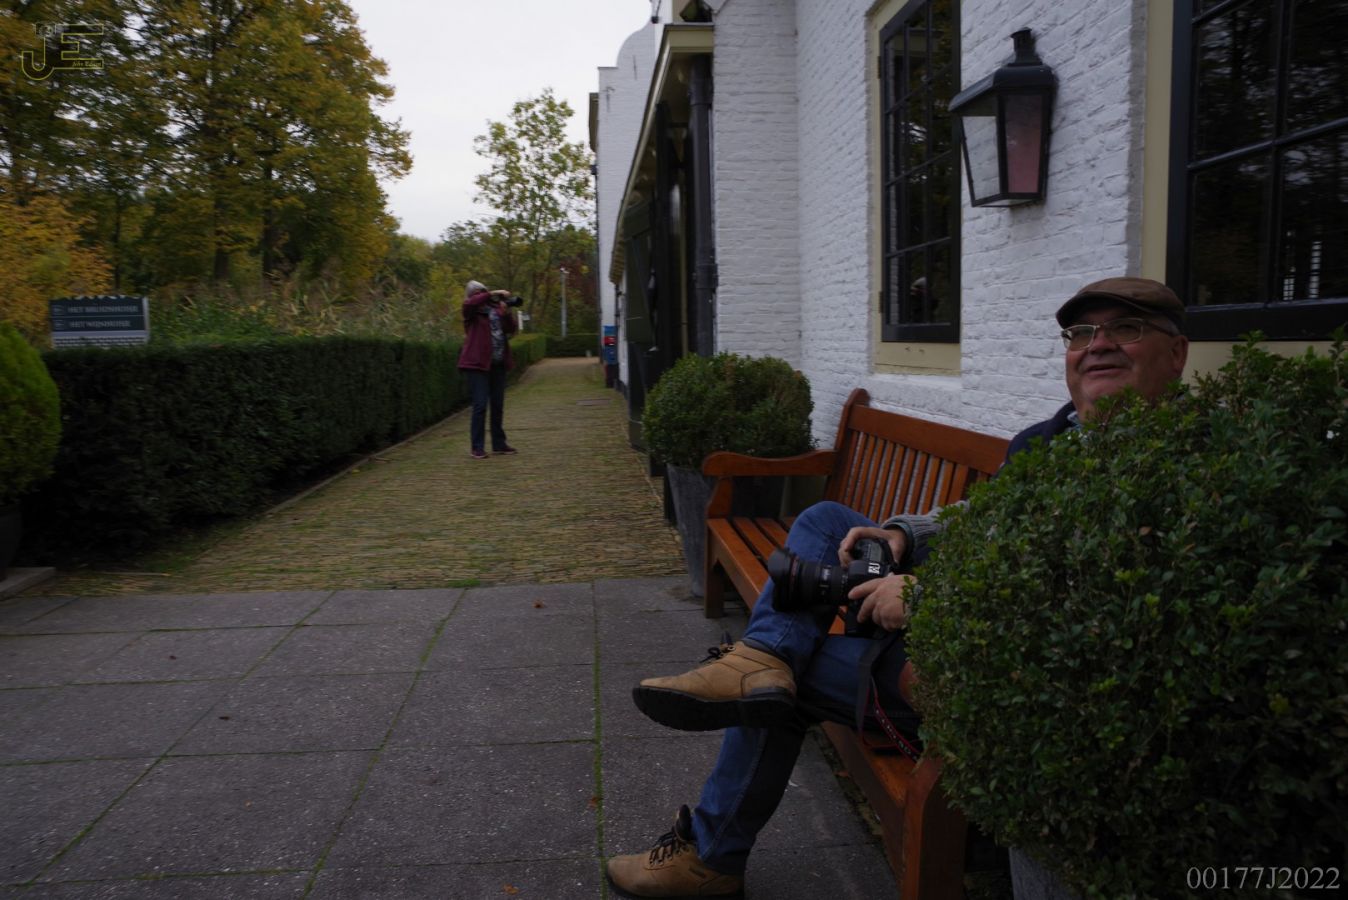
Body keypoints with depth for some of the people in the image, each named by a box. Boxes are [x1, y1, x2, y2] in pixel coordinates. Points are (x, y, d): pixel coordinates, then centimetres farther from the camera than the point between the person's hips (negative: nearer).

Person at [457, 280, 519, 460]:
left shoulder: (496, 309, 13)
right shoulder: (471, 312, 0)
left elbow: (512, 329, 5)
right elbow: (469, 303, -24)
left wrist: (506, 313, -13)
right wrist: (493, 294, -24)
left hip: (498, 364, 5)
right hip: (478, 364, -5)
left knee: (498, 405, 11)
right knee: (480, 405, -10)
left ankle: (499, 443, 21)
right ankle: (478, 448, -5)